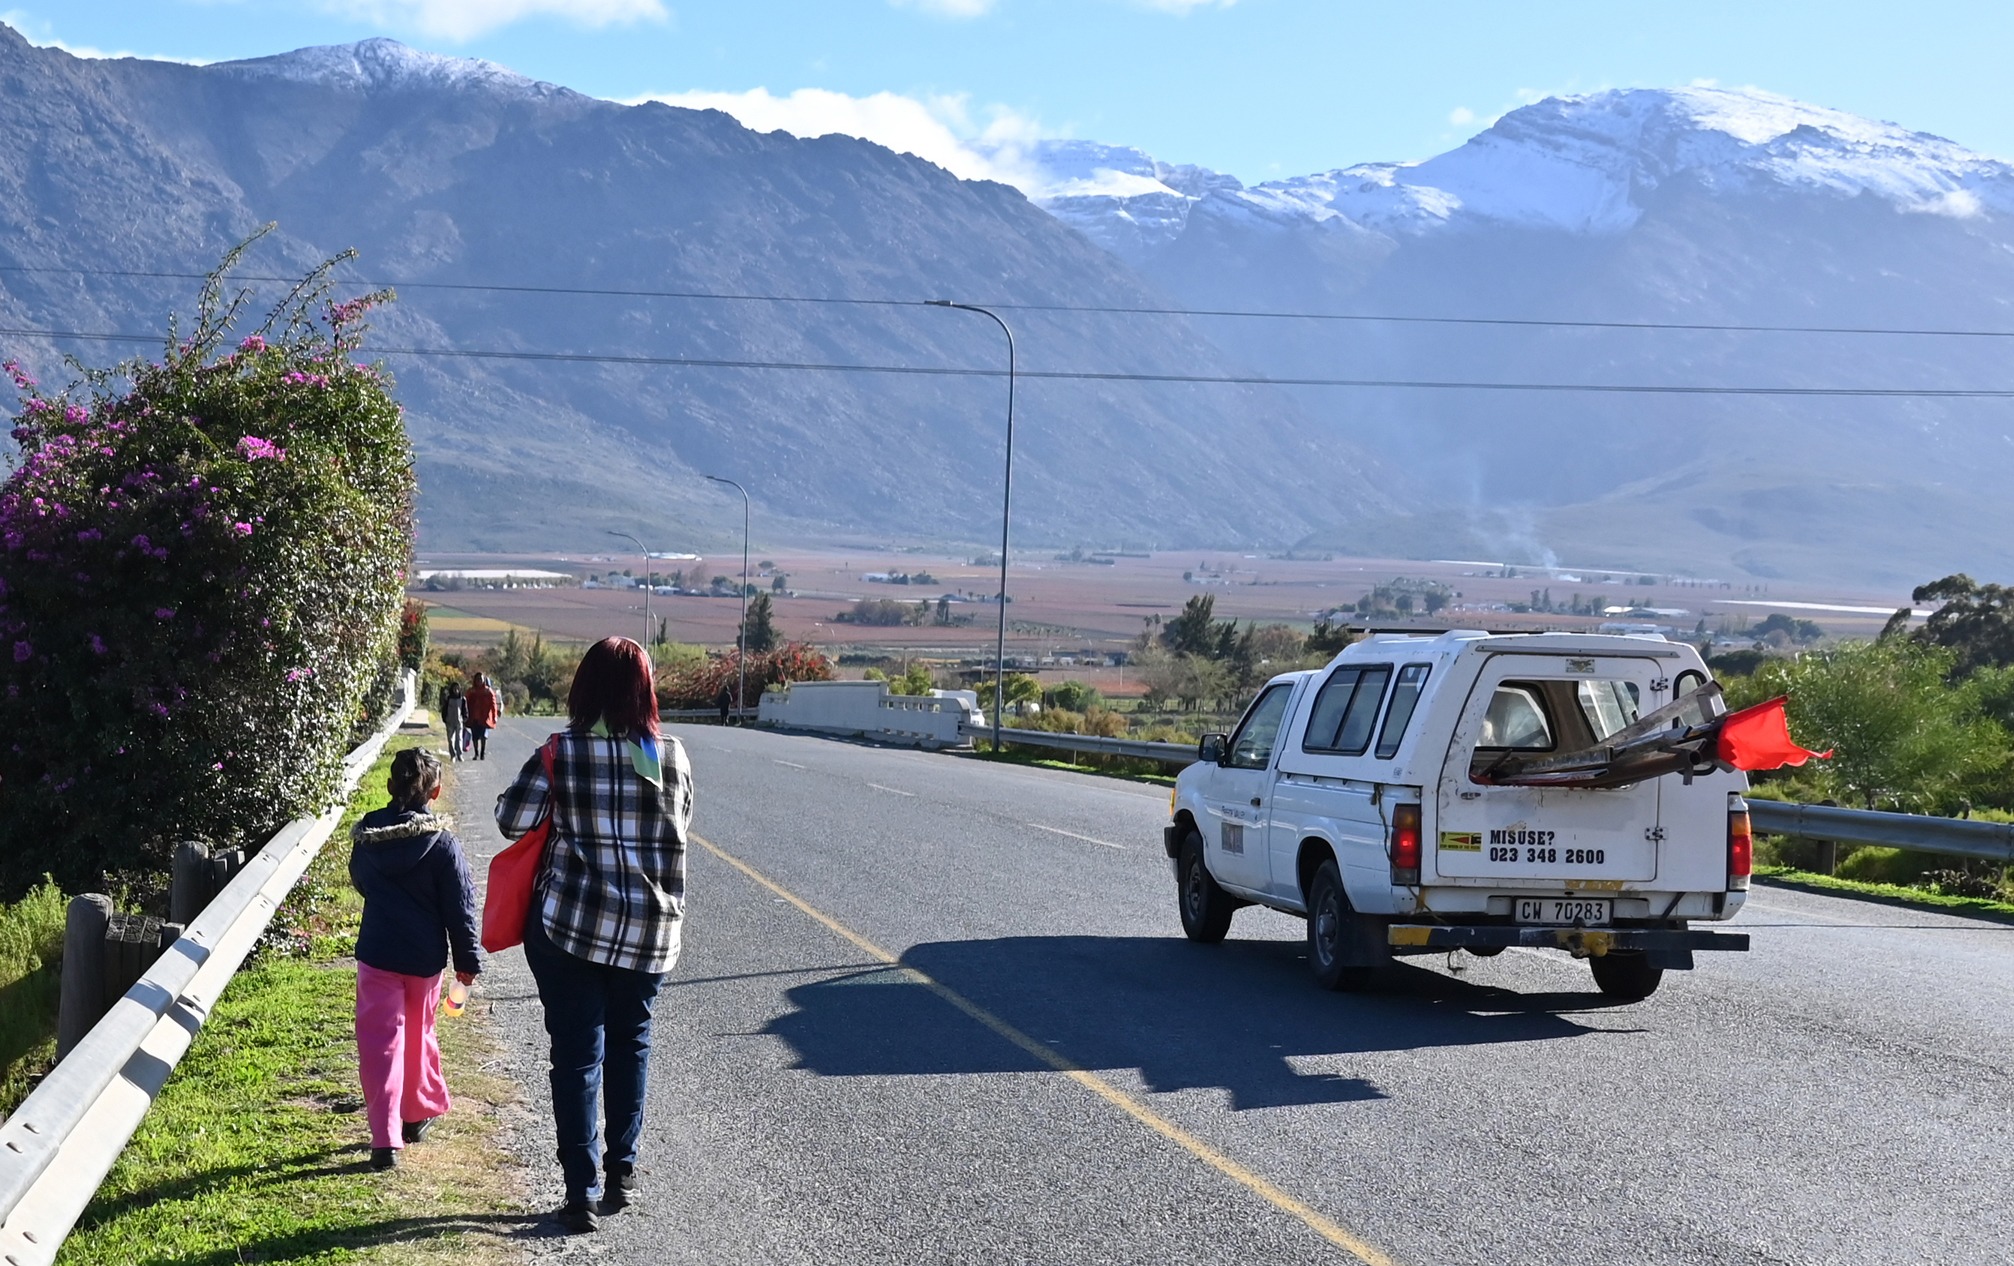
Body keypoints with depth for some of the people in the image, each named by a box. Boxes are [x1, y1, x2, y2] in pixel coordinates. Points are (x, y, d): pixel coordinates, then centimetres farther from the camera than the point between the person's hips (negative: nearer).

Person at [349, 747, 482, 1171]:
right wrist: (468, 959, 1)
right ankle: (419, 1112, 36)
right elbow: (460, 903, -8)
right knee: (418, 1033, 20)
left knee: (381, 1041, 0)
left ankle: (385, 1138, -9)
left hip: (377, 953, 0)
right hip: (425, 957, 0)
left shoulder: (366, 833, -3)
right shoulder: (441, 840, -12)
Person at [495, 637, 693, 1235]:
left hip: (569, 923, -2)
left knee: (577, 1056, 3)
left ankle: (582, 1194, 2)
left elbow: (511, 820, -3)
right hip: (652, 931, 3)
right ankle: (621, 1173, 23)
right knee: (630, 1044, 19)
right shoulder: (673, 756, -3)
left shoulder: (561, 753, -11)